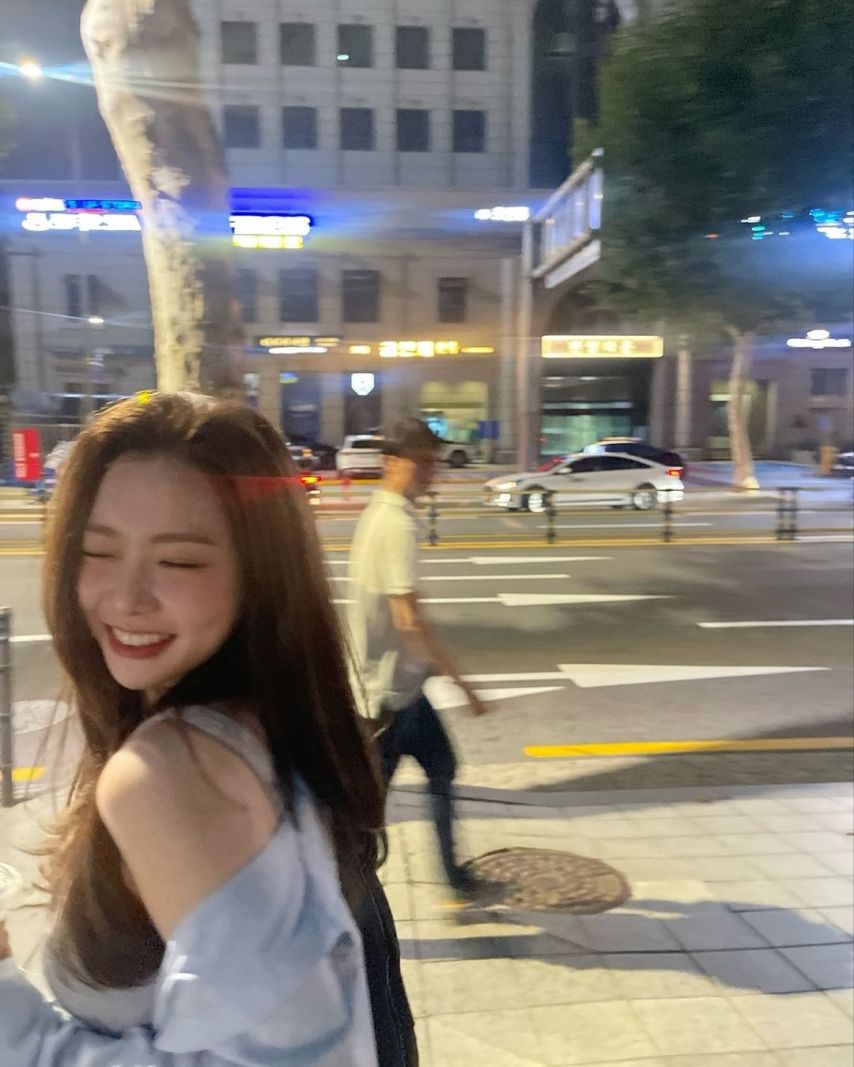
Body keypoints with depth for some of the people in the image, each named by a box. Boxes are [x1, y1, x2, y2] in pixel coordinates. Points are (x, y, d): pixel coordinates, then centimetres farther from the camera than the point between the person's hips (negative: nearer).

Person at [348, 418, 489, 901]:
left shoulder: (380, 513, 8)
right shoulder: (398, 524, -22)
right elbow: (409, 618, -27)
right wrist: (462, 682, -22)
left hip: (401, 681, 10)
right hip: (390, 688, -10)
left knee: (441, 767, 19)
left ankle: (453, 870, 34)